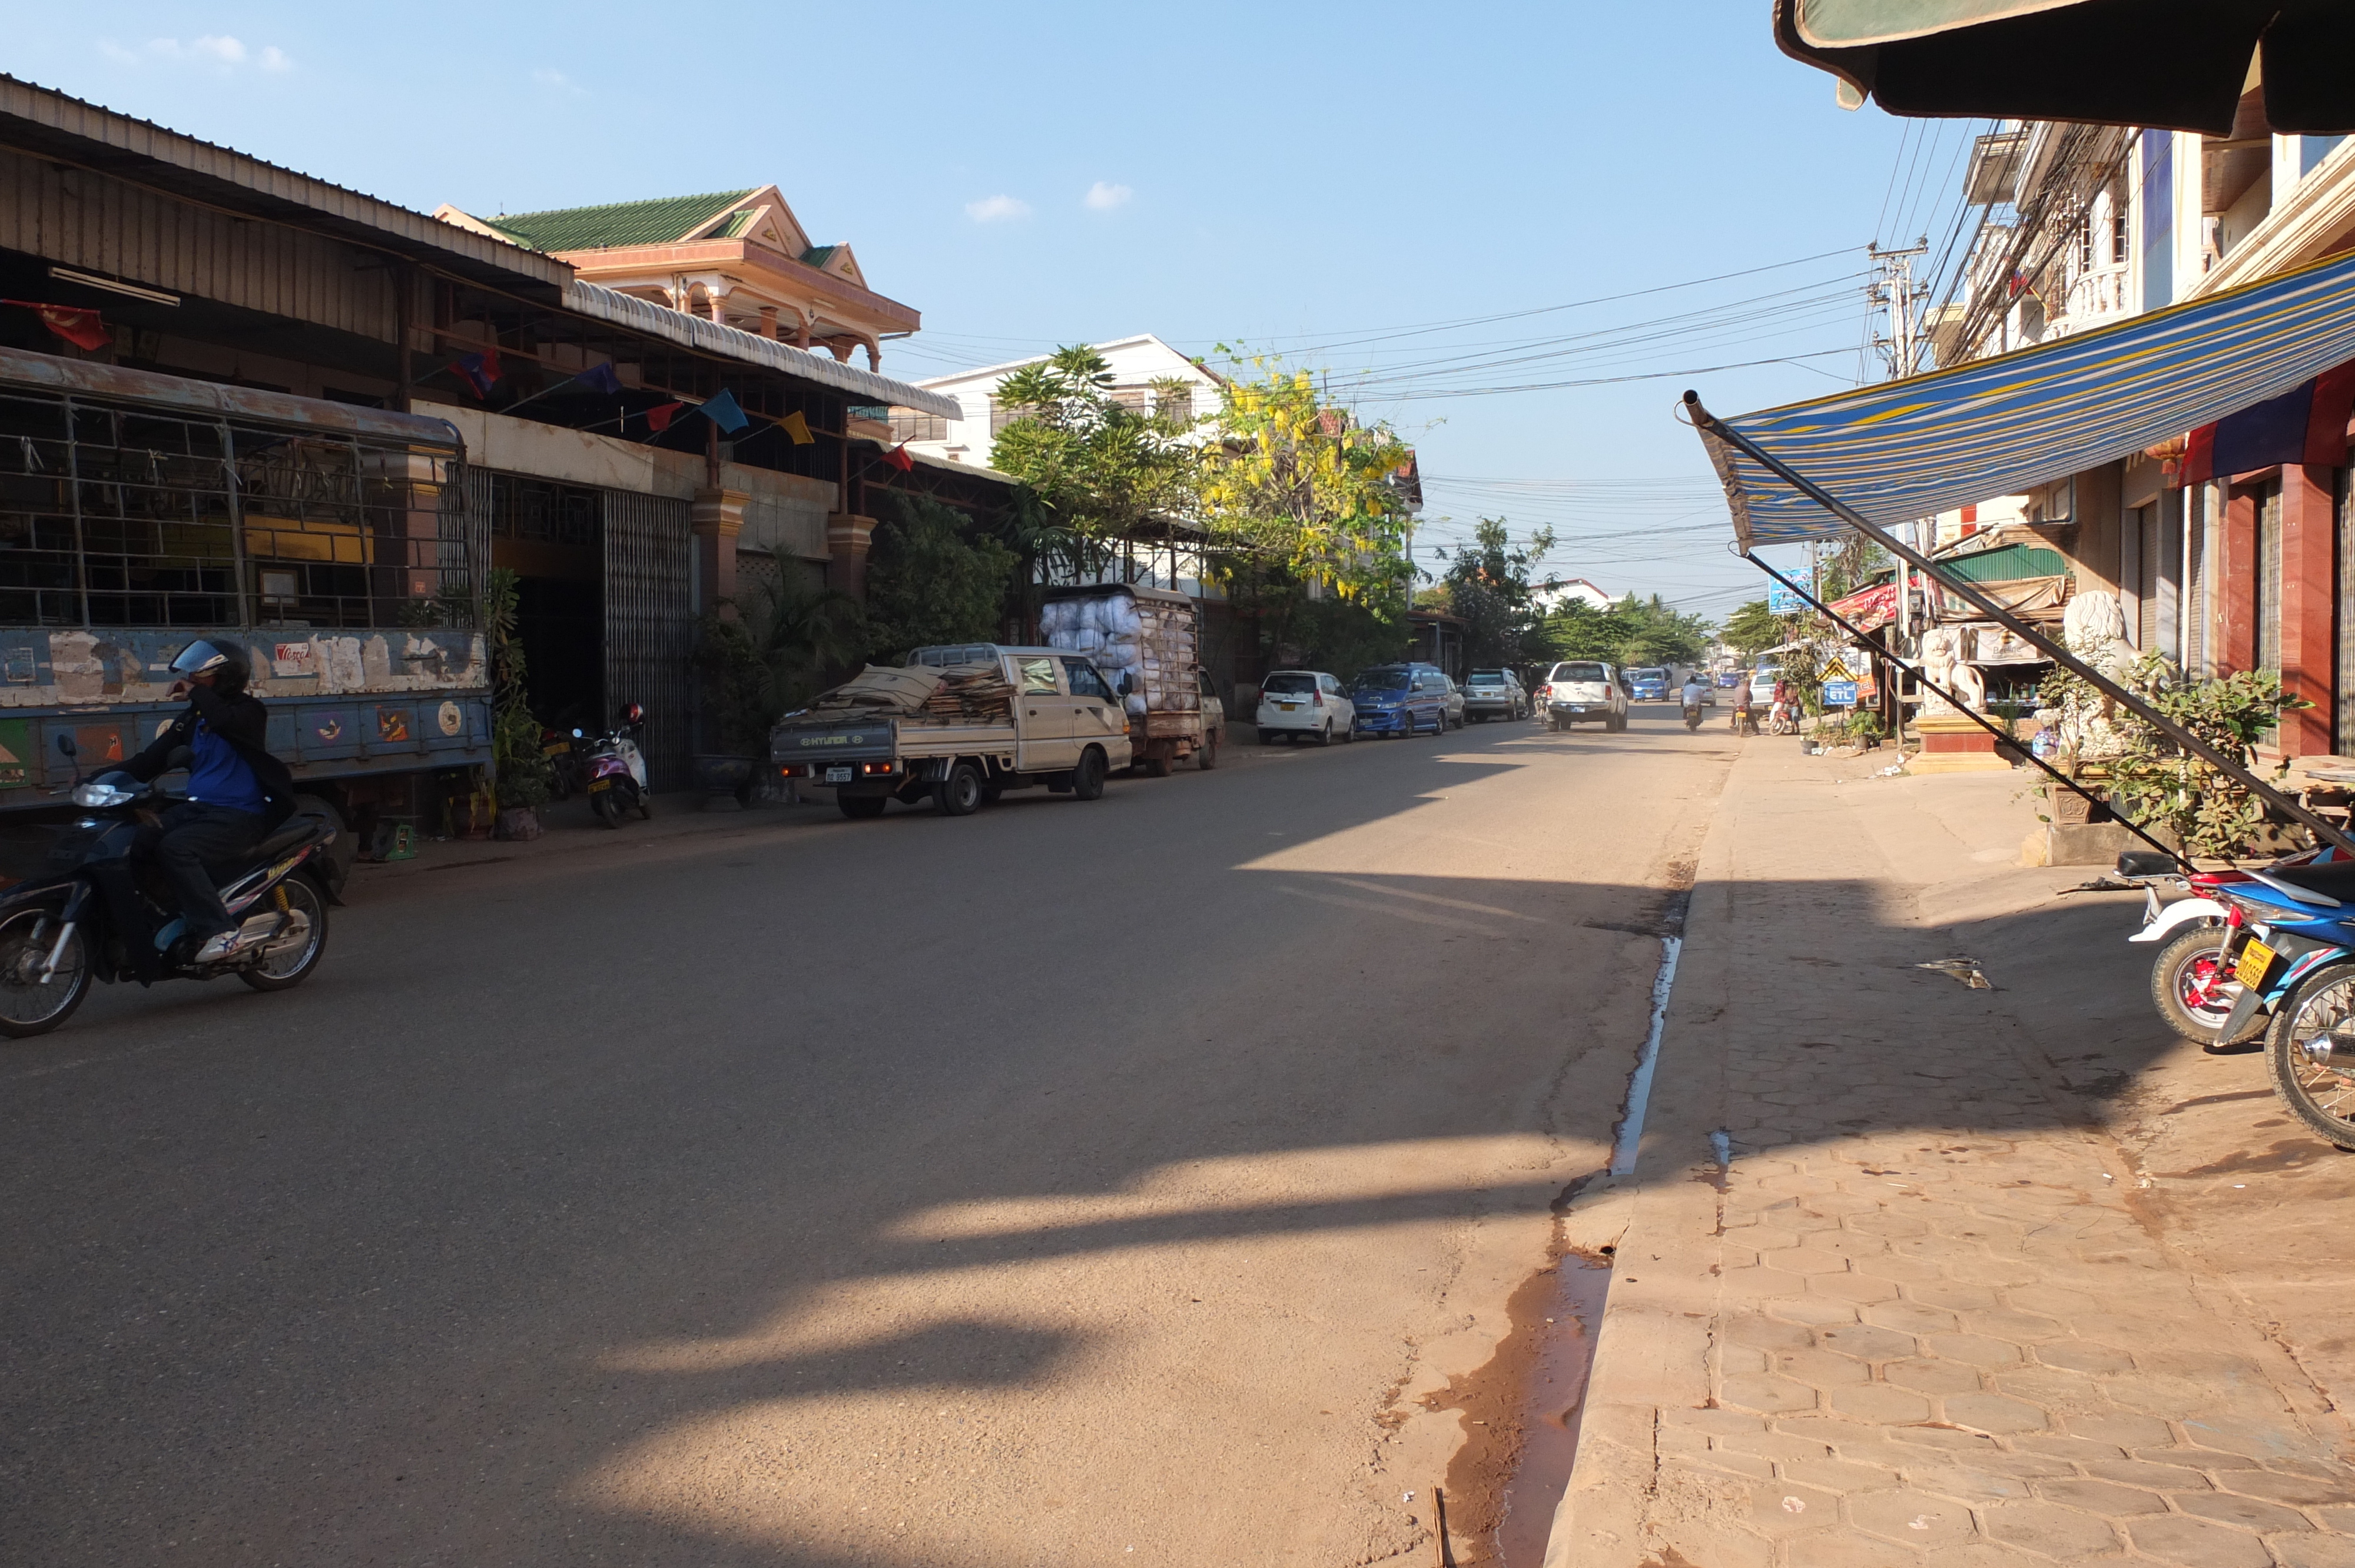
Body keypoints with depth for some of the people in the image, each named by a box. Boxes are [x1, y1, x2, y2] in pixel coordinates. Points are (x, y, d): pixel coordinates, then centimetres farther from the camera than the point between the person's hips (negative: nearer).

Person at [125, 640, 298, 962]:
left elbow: (225, 721, -28)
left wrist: (195, 692, -13)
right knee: (132, 845, -12)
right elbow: (155, 758, 15)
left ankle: (218, 930, -30)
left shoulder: (248, 710, -4)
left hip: (240, 815, -8)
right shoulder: (192, 718, 18)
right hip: (197, 808, 8)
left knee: (175, 848, -30)